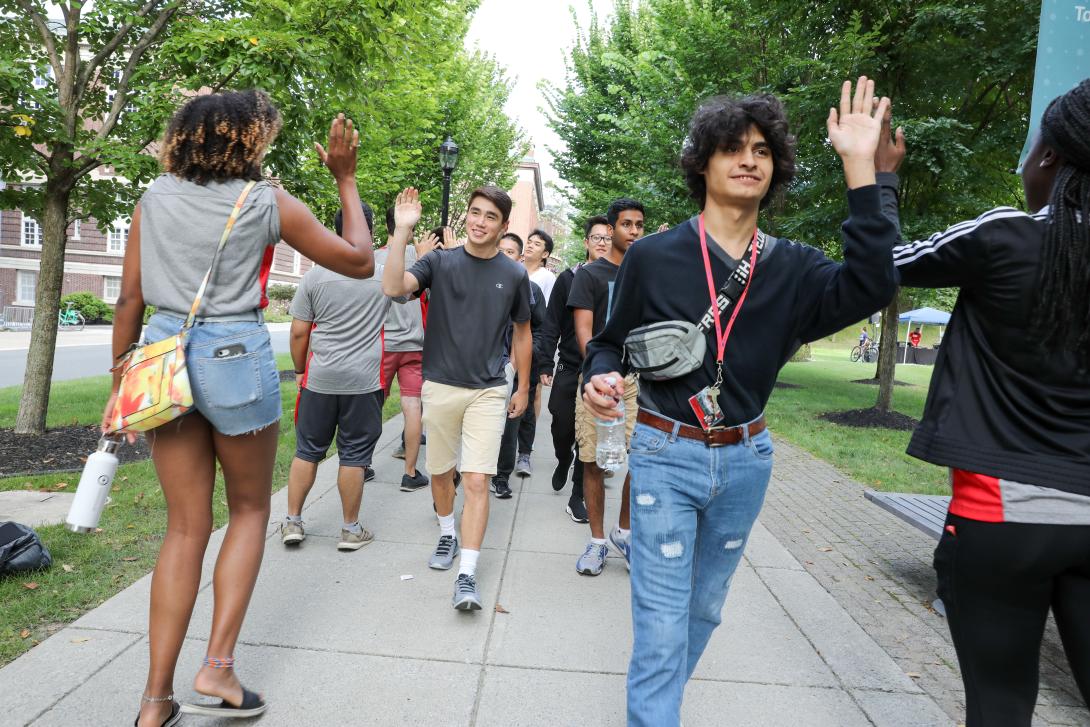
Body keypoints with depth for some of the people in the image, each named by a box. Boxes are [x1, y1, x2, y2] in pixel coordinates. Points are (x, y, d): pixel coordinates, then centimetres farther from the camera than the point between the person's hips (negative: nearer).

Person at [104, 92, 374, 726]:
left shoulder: (155, 199, 7)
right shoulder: (270, 204, -3)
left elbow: (130, 300, 6)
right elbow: (360, 262, 4)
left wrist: (121, 381, 14)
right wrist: (346, 179, 10)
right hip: (236, 356, -4)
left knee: (186, 527, 11)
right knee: (250, 509, 16)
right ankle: (218, 665, 8)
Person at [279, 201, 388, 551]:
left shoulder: (316, 274, -3)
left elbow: (299, 332, -1)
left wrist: (300, 370, 13)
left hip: (319, 378, 1)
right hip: (364, 380, -1)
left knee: (307, 450, 14)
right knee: (354, 454, 7)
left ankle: (292, 521, 21)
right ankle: (351, 529, 16)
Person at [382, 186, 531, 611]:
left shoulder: (514, 275, 1)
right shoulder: (440, 262, -2)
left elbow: (522, 333, 11)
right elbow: (394, 287, -19)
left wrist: (523, 388, 12)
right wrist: (402, 230, -25)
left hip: (489, 390, -1)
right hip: (441, 386, 1)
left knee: (477, 481, -8)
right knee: (441, 473, 16)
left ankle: (467, 575, -3)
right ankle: (448, 534, 41)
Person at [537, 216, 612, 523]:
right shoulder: (568, 278, 3)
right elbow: (552, 325, 3)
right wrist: (545, 364, -2)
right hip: (568, 370, 1)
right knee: (562, 430, 8)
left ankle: (578, 497, 18)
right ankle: (564, 460, 42)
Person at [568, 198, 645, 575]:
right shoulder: (589, 274, 4)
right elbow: (584, 332, -6)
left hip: (639, 378, 3)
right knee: (594, 462, 3)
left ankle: (623, 530, 13)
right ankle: (597, 541, 18)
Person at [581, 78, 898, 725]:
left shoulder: (792, 266, 0)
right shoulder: (654, 256, -5)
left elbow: (868, 289, -19)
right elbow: (612, 342, 5)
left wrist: (860, 168, -21)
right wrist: (601, 377, -19)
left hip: (745, 460, 4)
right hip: (666, 455, -3)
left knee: (705, 609, 20)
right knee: (661, 626, -2)